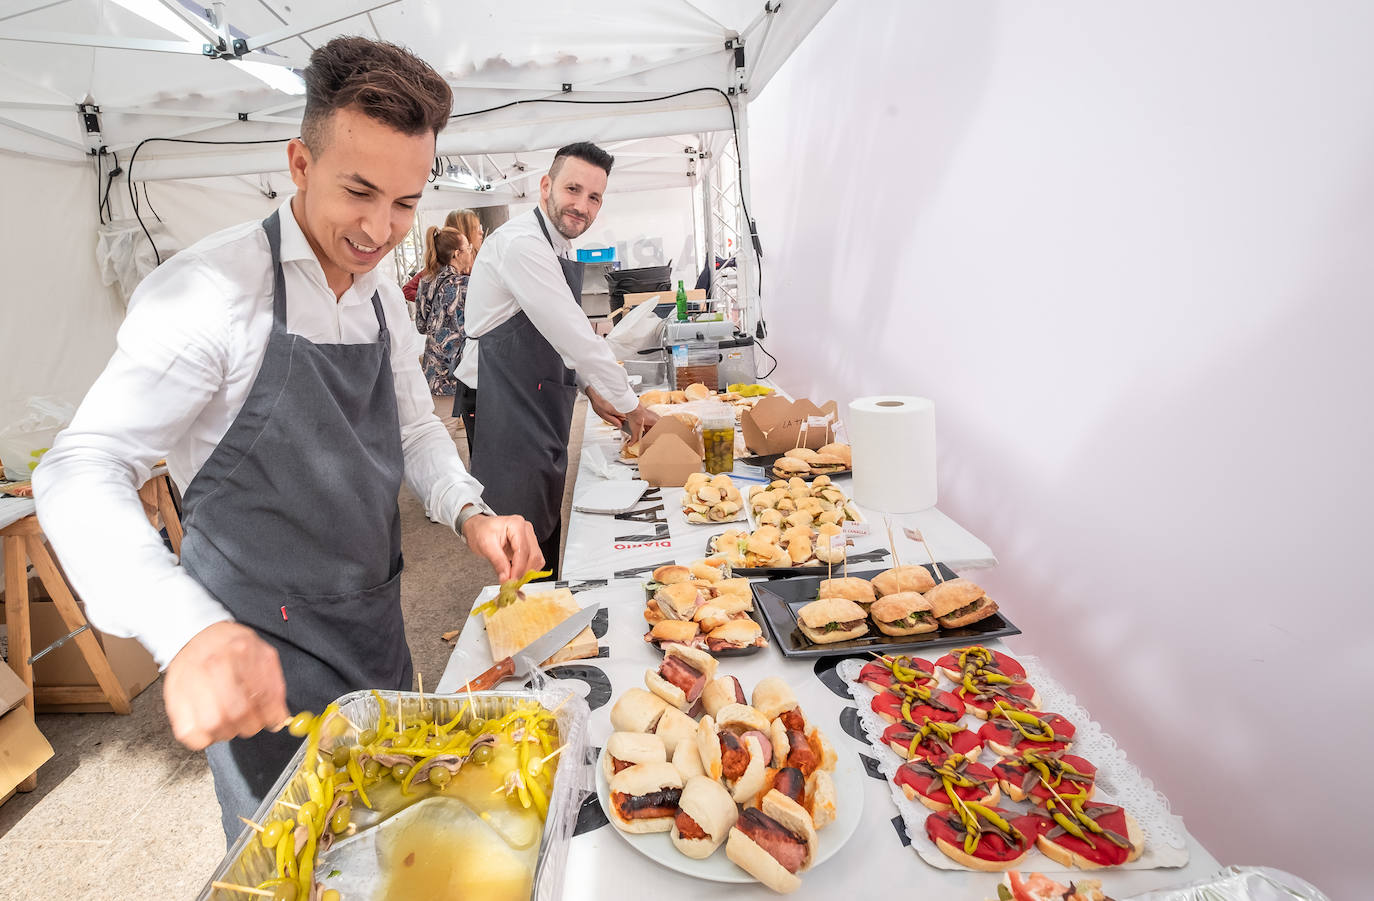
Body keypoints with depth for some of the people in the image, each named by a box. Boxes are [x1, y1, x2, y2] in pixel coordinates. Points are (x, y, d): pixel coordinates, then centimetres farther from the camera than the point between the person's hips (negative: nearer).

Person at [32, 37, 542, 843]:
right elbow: (81, 473, -25)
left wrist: (468, 511, -8)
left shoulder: (384, 299, 2)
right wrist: (189, 629, -43)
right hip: (260, 655, -6)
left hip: (374, 624, 7)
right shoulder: (212, 290, -21)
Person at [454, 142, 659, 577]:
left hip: (537, 406, 10)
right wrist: (629, 404, -14)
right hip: (503, 407, -10)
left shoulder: (557, 248, 13)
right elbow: (573, 334, -22)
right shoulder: (521, 243, -19)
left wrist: (591, 390, 12)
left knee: (547, 528, 18)